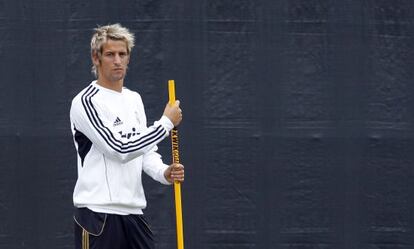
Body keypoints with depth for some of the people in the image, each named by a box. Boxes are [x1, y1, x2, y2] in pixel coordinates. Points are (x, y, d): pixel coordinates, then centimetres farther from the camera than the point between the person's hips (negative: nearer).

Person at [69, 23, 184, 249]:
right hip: (98, 213, -8)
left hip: (133, 211, 8)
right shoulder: (86, 102, -11)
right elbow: (121, 149, -18)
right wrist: (166, 122, -13)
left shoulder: (134, 99, 16)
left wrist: (164, 172, -1)